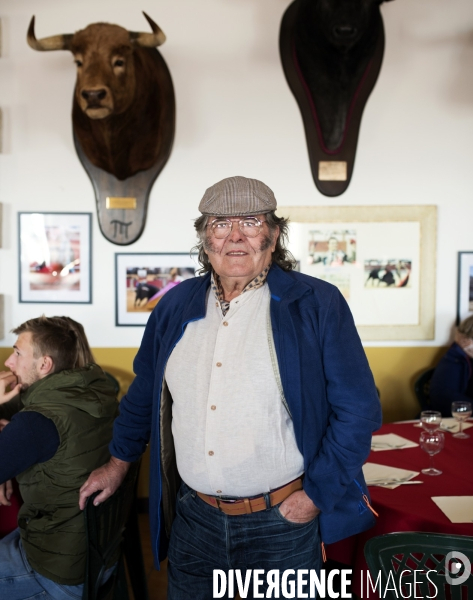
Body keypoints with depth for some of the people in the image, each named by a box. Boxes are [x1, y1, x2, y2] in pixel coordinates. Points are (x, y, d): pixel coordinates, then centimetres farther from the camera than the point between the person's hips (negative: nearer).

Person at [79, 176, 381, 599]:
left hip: (281, 521, -3)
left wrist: (315, 495, -9)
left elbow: (358, 409, -9)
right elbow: (145, 392, 13)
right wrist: (119, 462, 20)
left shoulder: (318, 305, -12)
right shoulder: (177, 305, 1)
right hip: (192, 516, 4)